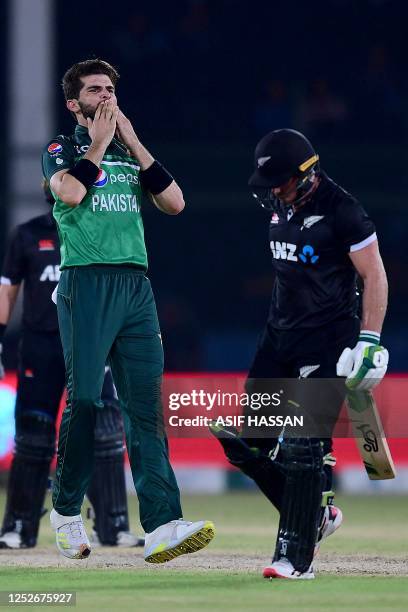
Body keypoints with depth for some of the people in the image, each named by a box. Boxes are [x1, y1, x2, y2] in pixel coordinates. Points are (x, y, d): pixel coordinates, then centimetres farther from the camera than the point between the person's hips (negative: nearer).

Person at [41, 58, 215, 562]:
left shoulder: (130, 152, 22)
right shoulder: (62, 150, 8)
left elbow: (174, 203, 8)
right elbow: (70, 192, -15)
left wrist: (134, 146, 7)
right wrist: (99, 145, -2)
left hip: (136, 286, 4)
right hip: (85, 285, -4)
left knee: (146, 403, -6)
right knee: (84, 399, -6)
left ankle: (162, 527, -15)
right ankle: (66, 511, 10)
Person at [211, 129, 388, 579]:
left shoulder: (341, 212, -14)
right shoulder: (280, 207, 9)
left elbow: (374, 275, -11)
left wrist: (370, 340, -16)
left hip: (327, 343, -8)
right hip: (280, 336, 8)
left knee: (304, 445, -13)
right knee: (244, 440, 2)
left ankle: (296, 557, -8)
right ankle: (318, 514, 20)